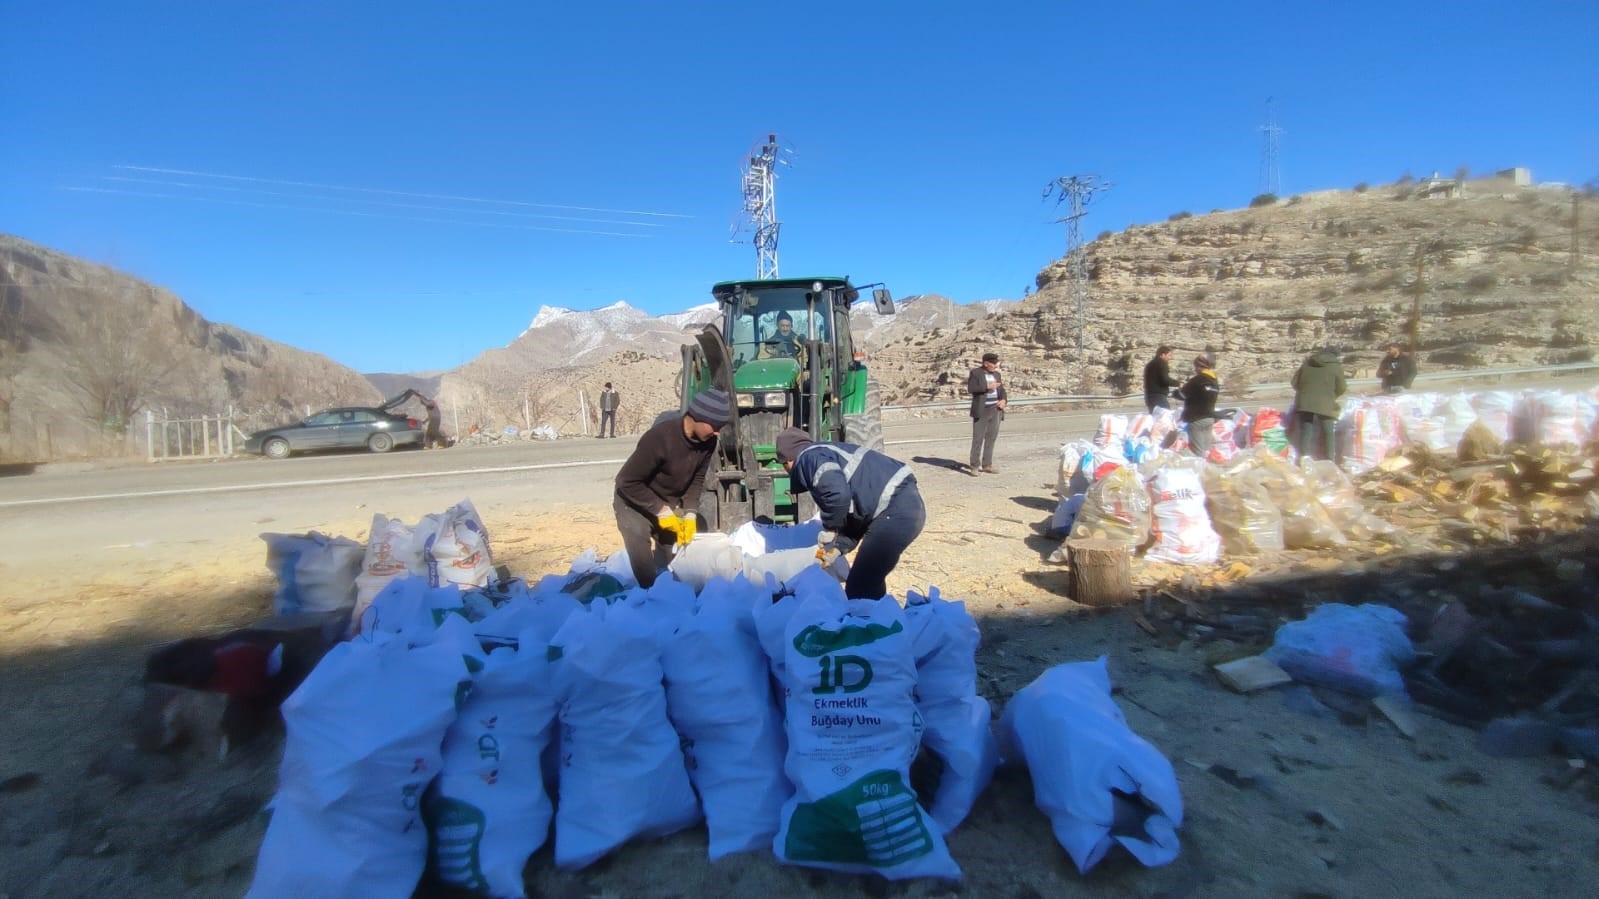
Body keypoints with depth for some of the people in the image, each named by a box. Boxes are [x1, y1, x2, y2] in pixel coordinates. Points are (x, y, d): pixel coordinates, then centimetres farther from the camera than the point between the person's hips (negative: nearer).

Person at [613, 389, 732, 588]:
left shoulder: (708, 442, -16)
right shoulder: (660, 438, -36)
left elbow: (697, 479, -2)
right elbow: (626, 482, -30)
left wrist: (689, 514, -15)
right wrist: (662, 511, -28)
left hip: (669, 503, 6)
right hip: (634, 503, -6)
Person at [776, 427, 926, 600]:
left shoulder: (809, 458, -3)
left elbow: (838, 495, -24)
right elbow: (854, 514, 24)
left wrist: (827, 533, -7)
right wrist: (837, 546, 10)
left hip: (895, 509, -10)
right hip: (906, 502, 10)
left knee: (859, 586, -2)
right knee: (870, 580, 23)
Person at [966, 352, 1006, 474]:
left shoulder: (996, 374, 12)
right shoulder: (975, 373, -5)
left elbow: (1001, 390, 14)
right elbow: (970, 389, -16)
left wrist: (1003, 400, -5)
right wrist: (987, 386, -22)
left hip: (995, 410, 6)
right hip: (981, 410, -6)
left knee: (991, 438, 6)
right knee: (978, 439, -5)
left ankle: (987, 465, 12)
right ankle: (974, 466, 0)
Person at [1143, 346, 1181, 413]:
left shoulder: (1150, 364, 22)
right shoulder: (1161, 364, -7)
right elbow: (1165, 380, -17)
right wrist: (1179, 383, -5)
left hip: (1149, 396, 9)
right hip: (1159, 397, -9)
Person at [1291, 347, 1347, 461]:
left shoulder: (1307, 362, 11)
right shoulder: (1336, 365, 2)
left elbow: (1294, 382, 13)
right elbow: (1341, 388, 4)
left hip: (1305, 402, 3)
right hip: (1325, 404, -3)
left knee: (1305, 431, 5)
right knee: (1328, 433, 6)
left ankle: (1304, 460, 0)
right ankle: (1330, 461, 3)